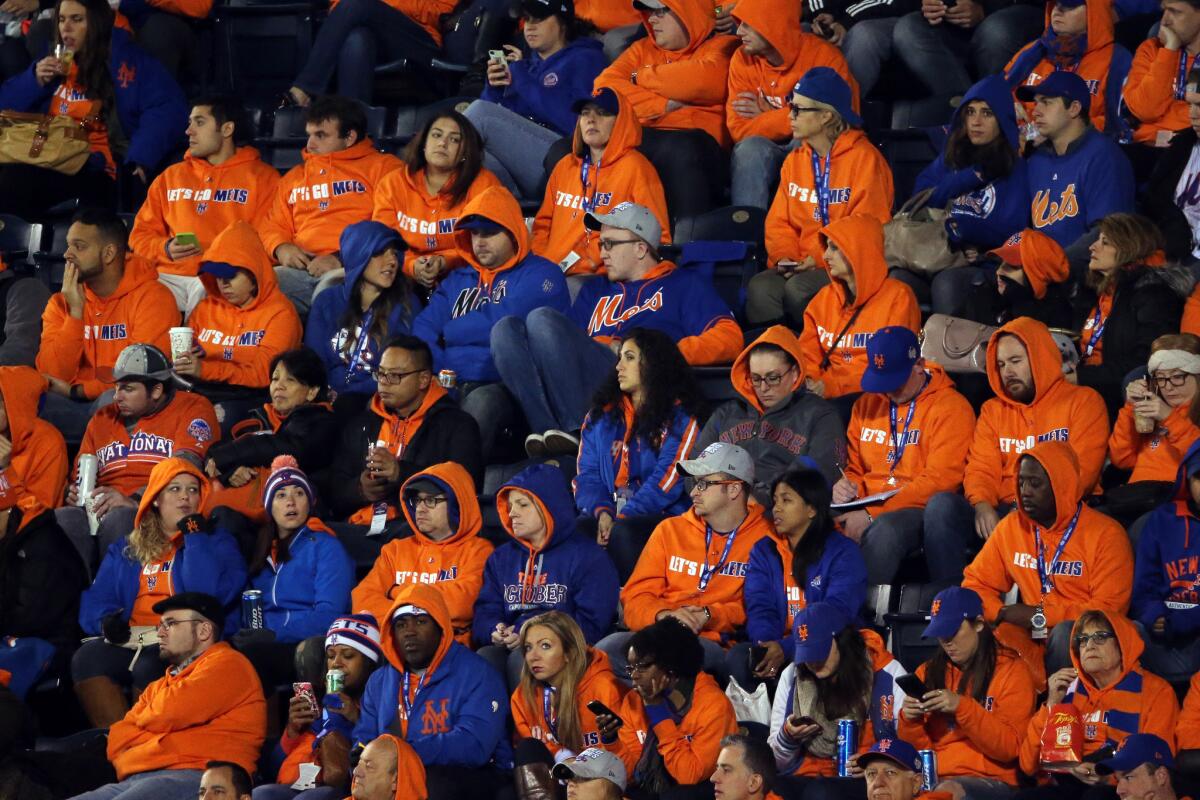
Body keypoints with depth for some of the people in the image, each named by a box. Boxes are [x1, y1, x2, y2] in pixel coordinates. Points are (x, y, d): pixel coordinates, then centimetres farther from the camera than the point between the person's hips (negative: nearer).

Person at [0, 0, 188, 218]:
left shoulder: (123, 59, 3)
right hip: (47, 162, 6)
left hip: (94, 169, -6)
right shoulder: (55, 61, 21)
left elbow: (167, 108, -9)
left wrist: (140, 159, -21)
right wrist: (36, 80, 4)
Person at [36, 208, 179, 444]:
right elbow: (52, 376, 0)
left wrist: (77, 390, -8)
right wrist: (75, 312, -7)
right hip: (73, 408, 4)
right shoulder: (61, 304, 12)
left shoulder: (151, 298, -4)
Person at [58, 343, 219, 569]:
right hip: (98, 512, 5)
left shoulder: (192, 409, 7)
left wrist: (135, 501, -20)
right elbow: (81, 481, 28)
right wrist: (76, 496, 3)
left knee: (119, 519, -38)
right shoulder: (103, 419, 26)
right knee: (63, 518, -28)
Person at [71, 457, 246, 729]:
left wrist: (193, 535, -1)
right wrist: (106, 622, -7)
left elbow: (210, 594, -6)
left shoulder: (215, 541, 14)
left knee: (149, 667, -36)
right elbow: (95, 601, 16)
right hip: (129, 643, 3)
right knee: (86, 658, -28)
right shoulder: (125, 549, 25)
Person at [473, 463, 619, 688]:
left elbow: (590, 624, -6)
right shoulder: (501, 558, 24)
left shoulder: (587, 557, 4)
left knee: (521, 659, -35)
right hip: (509, 647, 4)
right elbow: (485, 612, 17)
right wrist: (495, 631, -9)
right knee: (484, 658, -30)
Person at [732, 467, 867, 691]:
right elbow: (758, 608, 4)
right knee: (738, 656, -28)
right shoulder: (763, 551, 17)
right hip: (774, 647, 4)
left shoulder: (843, 553, 1)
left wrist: (786, 648, -26)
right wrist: (767, 644, -20)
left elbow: (835, 614, -12)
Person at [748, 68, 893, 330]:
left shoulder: (864, 158, -5)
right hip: (802, 266, 5)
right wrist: (785, 257, -6)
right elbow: (779, 221, 15)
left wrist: (819, 259, -16)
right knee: (760, 288, -25)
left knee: (799, 289, -33)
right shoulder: (794, 160, 16)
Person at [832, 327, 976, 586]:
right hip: (867, 506, 5)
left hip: (918, 509, -5)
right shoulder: (867, 404, 19)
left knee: (884, 530, -40)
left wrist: (872, 515, -17)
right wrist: (845, 485, 1)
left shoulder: (951, 407, -3)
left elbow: (940, 480, -12)